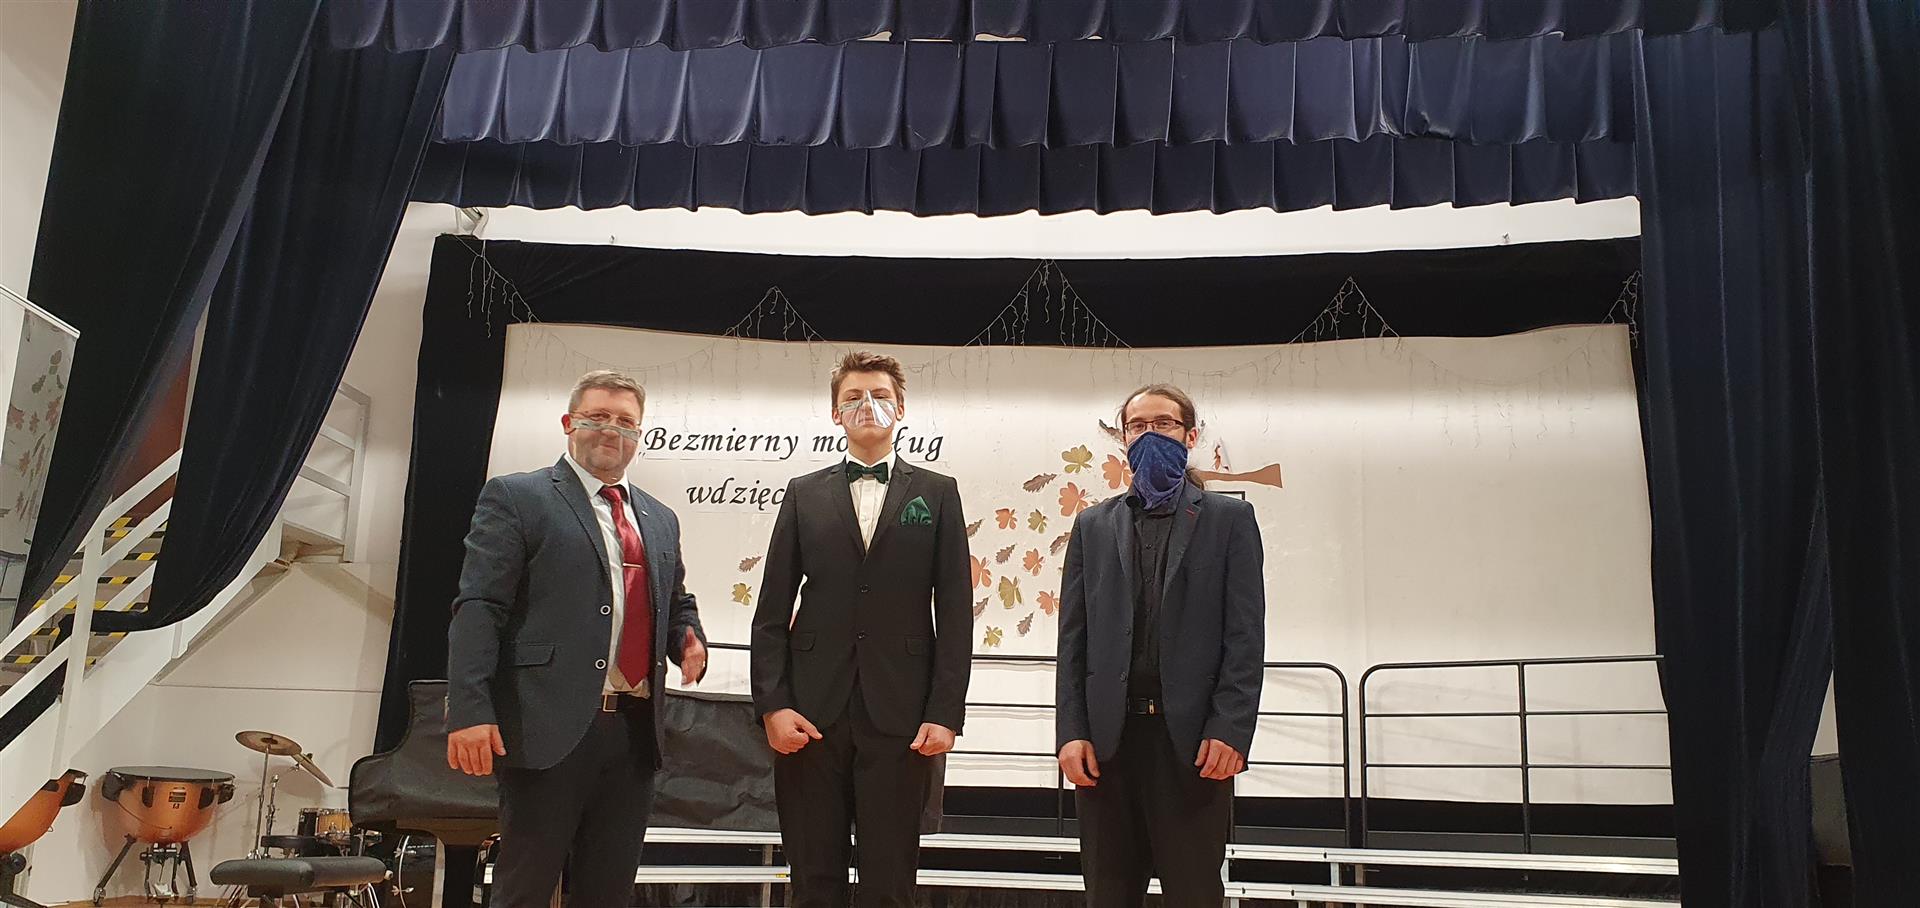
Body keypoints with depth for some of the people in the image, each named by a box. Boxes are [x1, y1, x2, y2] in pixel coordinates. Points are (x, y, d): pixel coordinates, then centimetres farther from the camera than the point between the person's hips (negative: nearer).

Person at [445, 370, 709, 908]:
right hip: (550, 730, -6)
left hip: (635, 730, 6)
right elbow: (478, 608, -6)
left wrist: (690, 640, 3)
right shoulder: (516, 498, 1)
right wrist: (470, 712, -17)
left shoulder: (660, 520, 20)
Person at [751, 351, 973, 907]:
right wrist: (772, 704, -4)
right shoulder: (804, 494, 12)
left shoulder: (937, 493, 9)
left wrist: (946, 713, -6)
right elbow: (772, 611, 8)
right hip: (813, 713, 1)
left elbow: (954, 612, 3)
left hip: (899, 715, -1)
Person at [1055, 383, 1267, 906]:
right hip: (1107, 736, 3)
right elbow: (1073, 638, 9)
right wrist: (1071, 732, -1)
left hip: (1193, 737, -2)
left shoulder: (1229, 519, 7)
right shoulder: (1093, 525, 15)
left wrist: (1230, 730, -11)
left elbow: (1246, 634, 0)